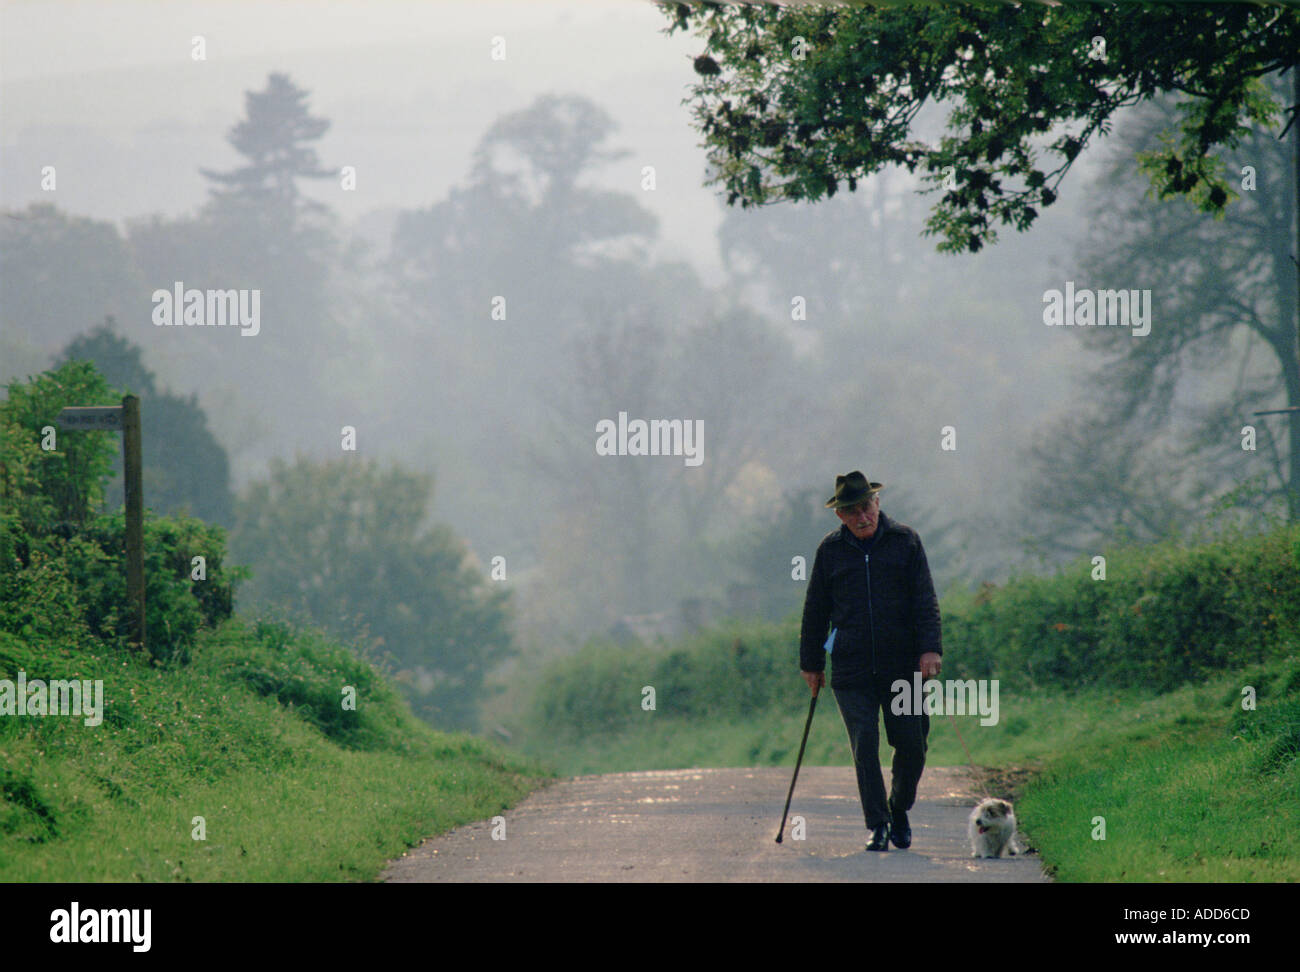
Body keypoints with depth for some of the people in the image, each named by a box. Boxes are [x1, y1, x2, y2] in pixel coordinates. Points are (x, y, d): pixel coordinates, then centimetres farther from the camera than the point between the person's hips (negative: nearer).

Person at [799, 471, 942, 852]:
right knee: (865, 748, -6)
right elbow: (815, 611, 15)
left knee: (912, 746, 1)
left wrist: (930, 649, -9)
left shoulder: (905, 541, 5)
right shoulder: (830, 551, 8)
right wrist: (811, 663, 14)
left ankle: (899, 810, 25)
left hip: (903, 667, 0)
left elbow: (925, 601, 2)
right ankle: (878, 826, 1)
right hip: (851, 671, 0)